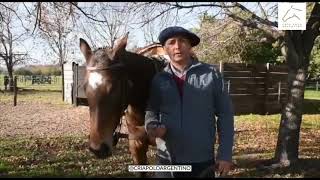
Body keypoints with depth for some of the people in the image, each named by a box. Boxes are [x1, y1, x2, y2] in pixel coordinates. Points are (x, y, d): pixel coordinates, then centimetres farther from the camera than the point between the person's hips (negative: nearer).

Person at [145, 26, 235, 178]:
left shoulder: (211, 74, -5)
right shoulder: (158, 80, 0)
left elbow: (225, 114, -2)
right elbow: (152, 110, 6)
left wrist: (225, 154, -5)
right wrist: (152, 125, -17)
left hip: (202, 160, -1)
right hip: (166, 159, 1)